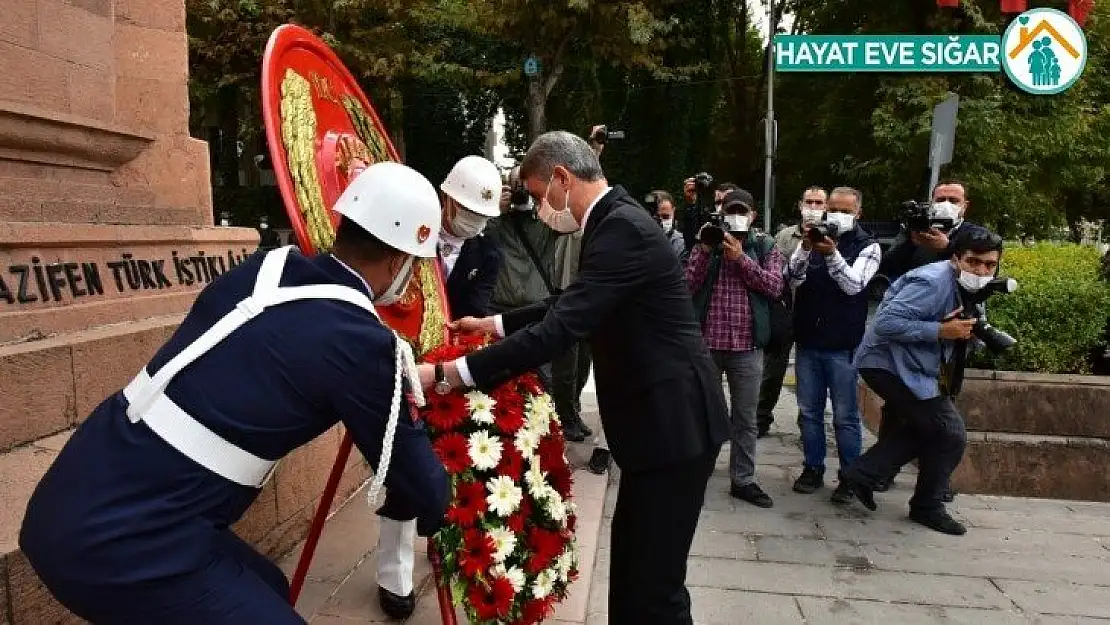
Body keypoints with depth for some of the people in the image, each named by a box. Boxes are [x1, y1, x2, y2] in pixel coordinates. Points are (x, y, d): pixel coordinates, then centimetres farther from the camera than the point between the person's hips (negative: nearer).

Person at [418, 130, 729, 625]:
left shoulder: (622, 230, -22)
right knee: (631, 563, 21)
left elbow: (560, 331, -28)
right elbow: (570, 306, 22)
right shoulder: (615, 220, 11)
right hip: (657, 415, 10)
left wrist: (446, 374, -25)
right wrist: (496, 323, 20)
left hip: (674, 421, -10)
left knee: (654, 582, -1)